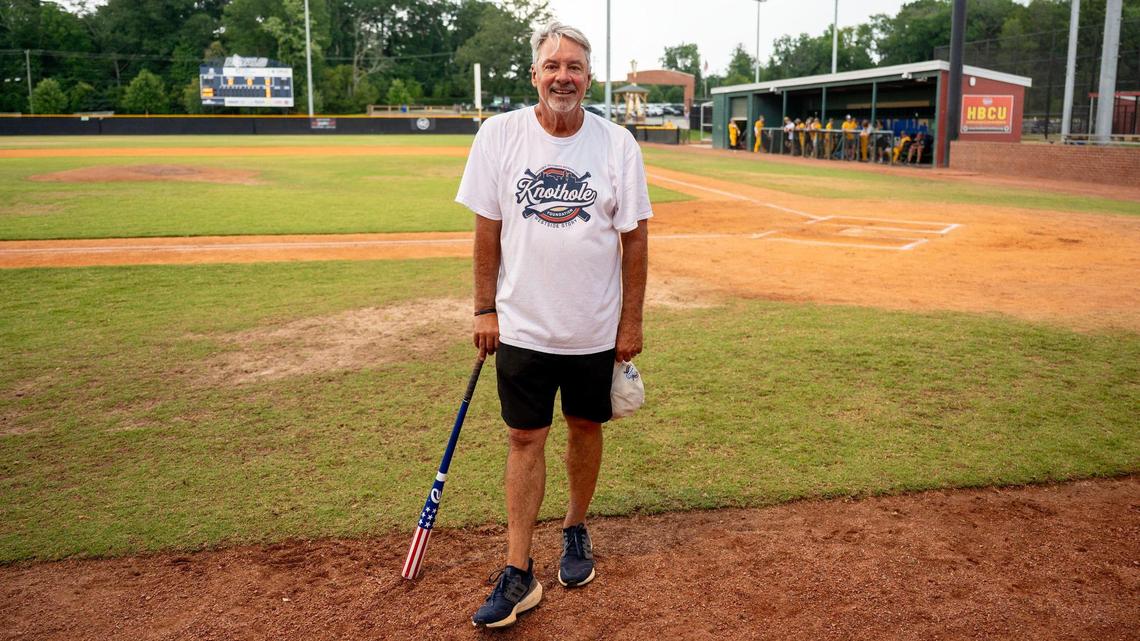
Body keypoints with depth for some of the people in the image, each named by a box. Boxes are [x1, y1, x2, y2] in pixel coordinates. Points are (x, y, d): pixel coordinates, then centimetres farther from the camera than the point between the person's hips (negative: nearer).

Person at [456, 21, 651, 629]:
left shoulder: (617, 143, -6)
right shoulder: (499, 135, -5)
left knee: (585, 427, 13)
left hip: (595, 328, 1)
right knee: (525, 439, 3)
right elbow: (487, 229, 0)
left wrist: (631, 321, -2)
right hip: (522, 325, 0)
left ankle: (576, 530, 37)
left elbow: (634, 237, -2)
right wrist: (485, 309, 0)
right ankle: (519, 574, 11)